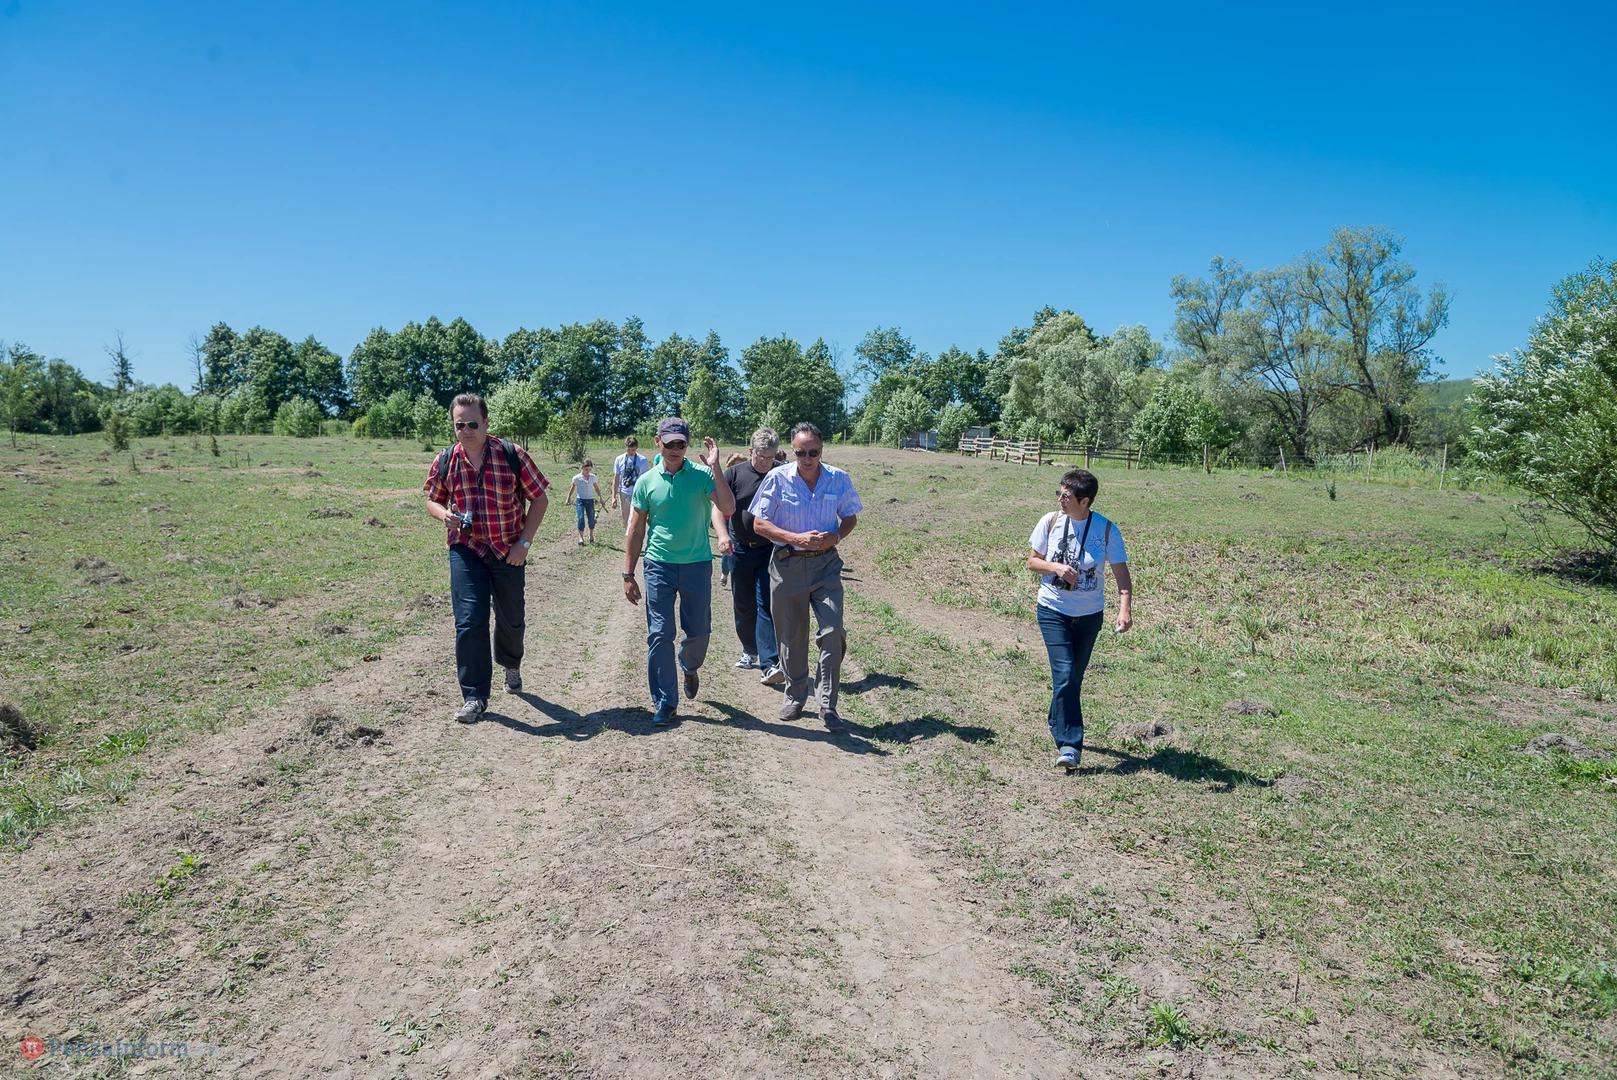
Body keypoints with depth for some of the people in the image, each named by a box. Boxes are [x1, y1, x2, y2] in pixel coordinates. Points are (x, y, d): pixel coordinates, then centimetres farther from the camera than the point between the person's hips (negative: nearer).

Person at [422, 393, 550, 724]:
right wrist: (444, 514, -12)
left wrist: (524, 542, -9)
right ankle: (474, 696, 0)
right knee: (469, 620, -10)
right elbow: (433, 499, 13)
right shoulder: (445, 461, -2)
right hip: (465, 549, 1)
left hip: (509, 551, 0)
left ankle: (511, 666, 46)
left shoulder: (512, 455, -10)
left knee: (511, 618, 14)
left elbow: (539, 498, -2)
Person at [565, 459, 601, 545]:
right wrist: (568, 498, 9)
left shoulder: (593, 477, 4)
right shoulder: (577, 478, -3)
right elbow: (572, 488, 8)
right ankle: (580, 537, -14)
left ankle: (591, 535, 28)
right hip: (580, 500, -2)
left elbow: (596, 488, 15)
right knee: (581, 518, -15)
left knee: (591, 519, 3)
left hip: (590, 500, 2)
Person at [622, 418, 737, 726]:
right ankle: (665, 703, 10)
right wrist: (628, 575, 5)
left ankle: (689, 668, 43)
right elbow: (636, 531, 6)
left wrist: (715, 468, -22)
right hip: (659, 566, 0)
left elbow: (728, 509, -17)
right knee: (659, 635, -1)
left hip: (697, 565, 0)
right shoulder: (646, 482, 1)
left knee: (698, 631, 9)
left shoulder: (701, 474, -2)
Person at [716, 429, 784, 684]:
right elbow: (718, 507, -8)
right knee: (743, 606, 11)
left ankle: (770, 664, -13)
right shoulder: (734, 473, -4)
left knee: (766, 605, -9)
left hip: (770, 551, -1)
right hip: (741, 549, 2)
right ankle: (750, 651, 31)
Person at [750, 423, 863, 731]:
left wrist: (835, 537, -12)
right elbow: (759, 524, -6)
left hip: (825, 564, 1)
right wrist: (797, 538, -19)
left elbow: (850, 517, 10)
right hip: (787, 564, 0)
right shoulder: (777, 479, -7)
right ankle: (795, 695, 30)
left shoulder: (839, 479, -1)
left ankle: (828, 705, 2)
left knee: (833, 631, -10)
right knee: (791, 635, 10)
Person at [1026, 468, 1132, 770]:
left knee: (1074, 677, 14)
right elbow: (1033, 561, 3)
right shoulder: (1050, 522, -6)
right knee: (1064, 674, -15)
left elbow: (1122, 575, -7)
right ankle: (1068, 744, -12)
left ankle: (1060, 729, 37)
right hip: (1053, 611, -1)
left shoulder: (1106, 530, -9)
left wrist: (1125, 609, -23)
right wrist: (1056, 567, -18)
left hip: (1090, 615, 1)